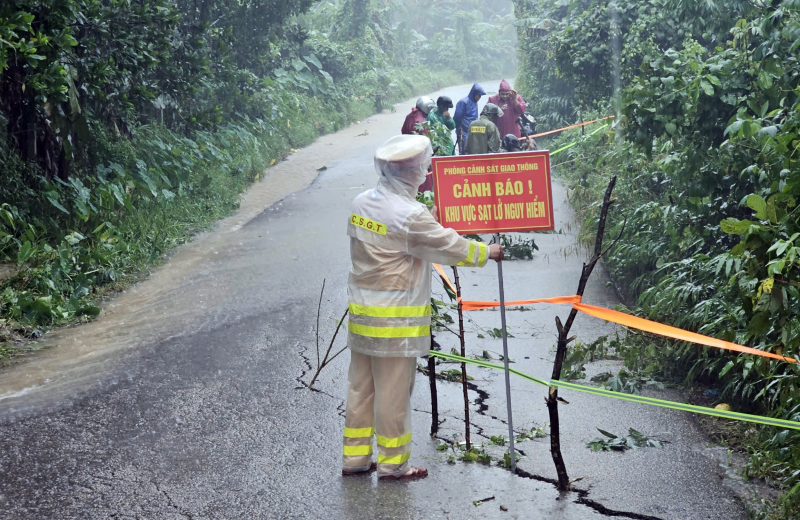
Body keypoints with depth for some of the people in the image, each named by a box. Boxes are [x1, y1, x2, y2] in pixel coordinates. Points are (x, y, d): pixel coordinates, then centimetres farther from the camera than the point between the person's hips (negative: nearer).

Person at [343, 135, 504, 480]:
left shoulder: (361, 203, 4)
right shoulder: (411, 216, -20)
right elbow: (450, 247, -10)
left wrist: (428, 221, 25)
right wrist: (487, 252, 6)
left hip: (361, 311, 8)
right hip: (396, 320, -8)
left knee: (360, 386, 14)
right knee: (393, 391, 3)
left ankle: (355, 458, 23)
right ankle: (392, 464, 14)